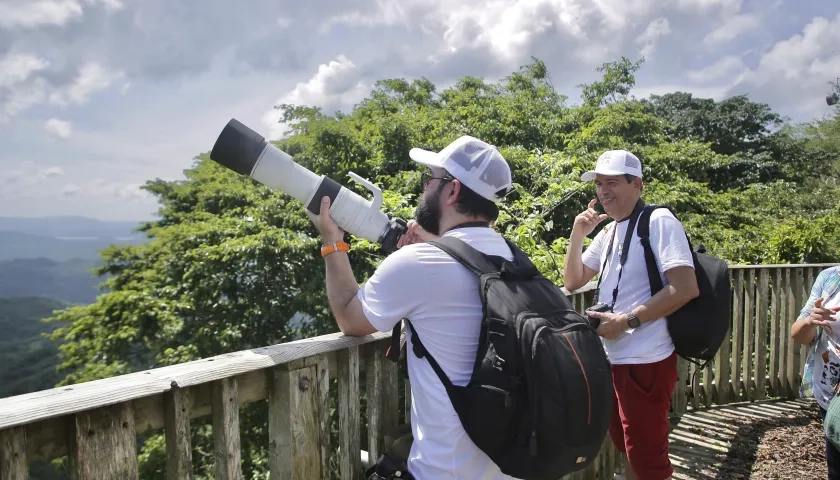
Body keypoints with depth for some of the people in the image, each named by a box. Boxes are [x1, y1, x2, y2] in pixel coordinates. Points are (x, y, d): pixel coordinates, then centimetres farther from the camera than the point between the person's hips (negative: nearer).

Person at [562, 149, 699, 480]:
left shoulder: (658, 220, -12)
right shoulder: (608, 232, 12)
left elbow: (686, 288, -22)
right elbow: (573, 282, 14)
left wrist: (626, 320, -21)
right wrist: (577, 234, 0)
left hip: (645, 361, -8)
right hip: (613, 358, 8)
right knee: (628, 450, 22)